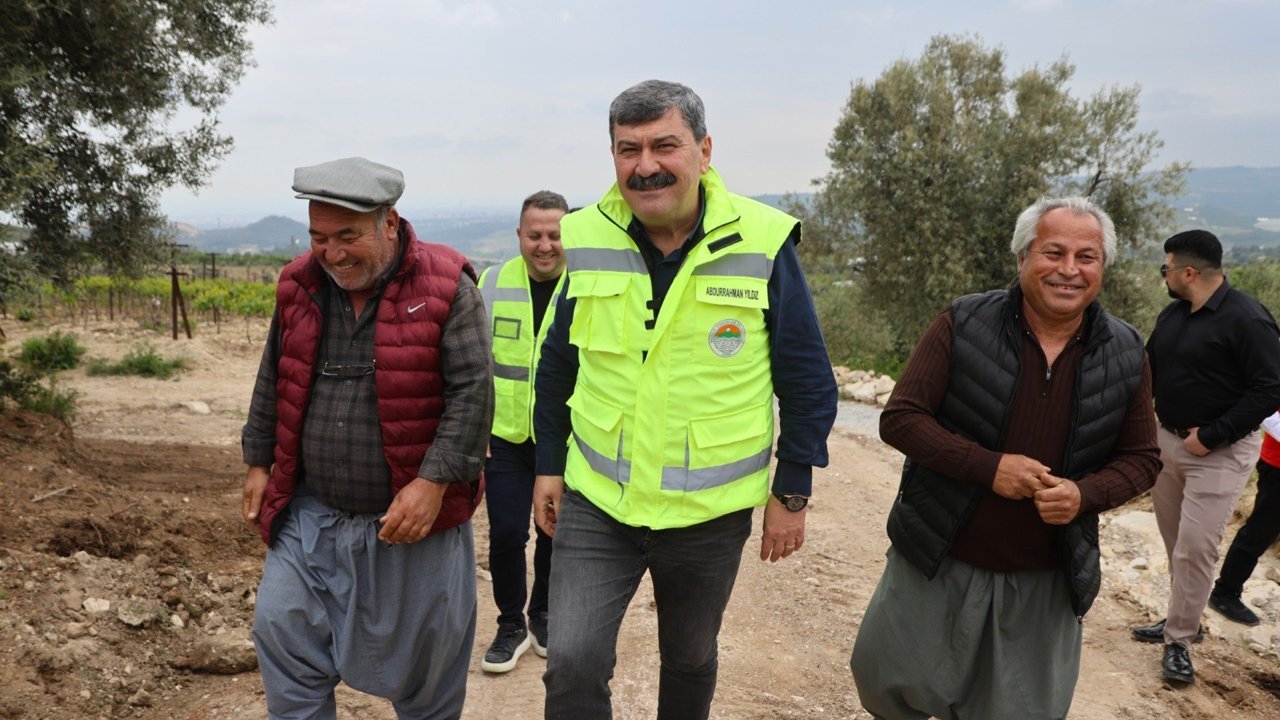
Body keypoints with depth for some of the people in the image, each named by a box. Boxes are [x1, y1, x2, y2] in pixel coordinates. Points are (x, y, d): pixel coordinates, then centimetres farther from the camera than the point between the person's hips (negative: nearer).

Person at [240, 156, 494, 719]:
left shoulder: (446, 287, -13)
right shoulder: (300, 284, 3)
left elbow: (472, 392, -16)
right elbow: (273, 382, 14)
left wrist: (434, 483, -22)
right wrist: (259, 462, 14)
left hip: (412, 513, -4)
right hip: (310, 514, 4)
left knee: (423, 653, 11)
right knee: (282, 633, 8)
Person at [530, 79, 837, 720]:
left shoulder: (763, 246, -11)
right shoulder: (587, 241, -3)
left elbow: (808, 385, -4)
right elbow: (557, 366, 9)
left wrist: (791, 495, -3)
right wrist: (548, 466, 9)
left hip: (710, 514, -1)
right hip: (596, 503, 1)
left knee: (689, 658, 19)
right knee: (571, 665, -4)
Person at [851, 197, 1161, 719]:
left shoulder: (1126, 356, -2)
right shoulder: (963, 325, -11)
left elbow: (1141, 458, 5)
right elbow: (899, 418, -12)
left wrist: (1085, 495, -17)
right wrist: (989, 466, -24)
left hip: (1043, 583, 2)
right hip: (937, 562, -1)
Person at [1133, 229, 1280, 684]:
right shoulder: (1173, 314, 7)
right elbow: (1149, 369, 19)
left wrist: (1211, 436, -20)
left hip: (1219, 452, -7)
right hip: (1168, 441, 8)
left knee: (1195, 546, -7)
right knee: (1175, 540, 15)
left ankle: (1179, 641, 5)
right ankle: (1181, 620, 30)